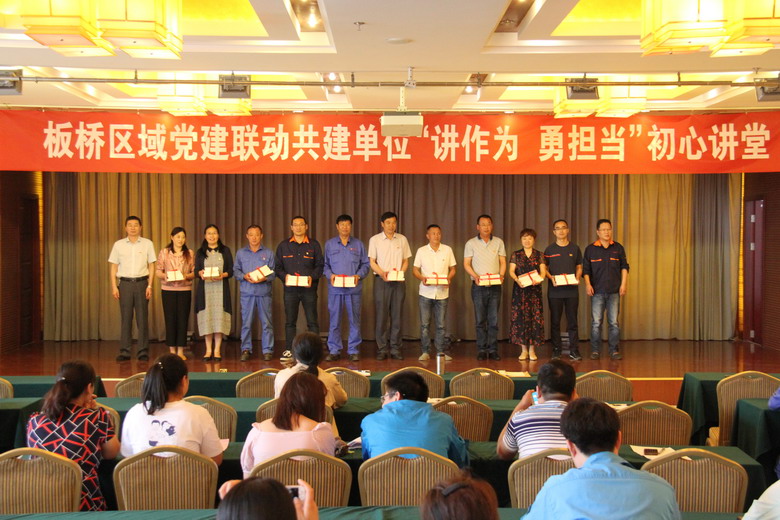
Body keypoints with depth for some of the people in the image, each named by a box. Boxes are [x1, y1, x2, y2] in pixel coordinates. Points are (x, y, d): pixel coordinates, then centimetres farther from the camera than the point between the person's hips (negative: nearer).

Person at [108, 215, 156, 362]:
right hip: (125, 283, 1)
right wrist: (114, 287, 0)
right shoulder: (118, 245, 6)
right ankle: (124, 351, 6)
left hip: (141, 282, 0)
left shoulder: (147, 244, 4)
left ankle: (143, 351, 6)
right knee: (126, 318, 1)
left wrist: (149, 286, -2)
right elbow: (114, 267, 8)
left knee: (142, 318, 0)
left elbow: (151, 266, 5)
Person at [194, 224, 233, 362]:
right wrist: (201, 273, -16)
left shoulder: (225, 251, 10)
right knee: (206, 318, -2)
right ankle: (208, 350, 5)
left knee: (219, 317, -5)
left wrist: (223, 275, -16)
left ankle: (217, 350, 1)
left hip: (221, 288, -1)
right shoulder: (200, 252, 13)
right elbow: (196, 270, 6)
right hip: (205, 288, 1)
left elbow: (231, 270, 4)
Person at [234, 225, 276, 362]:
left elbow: (273, 272, 4)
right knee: (246, 322, 2)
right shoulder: (241, 253, 12)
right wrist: (244, 276, -10)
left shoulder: (268, 253, 8)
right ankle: (246, 349, 12)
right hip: (247, 292, 1)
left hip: (264, 292, -1)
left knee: (266, 322, 0)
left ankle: (267, 350, 6)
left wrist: (265, 278, -15)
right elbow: (236, 270, 9)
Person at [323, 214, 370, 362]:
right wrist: (330, 275, -9)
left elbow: (365, 265, 8)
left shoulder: (358, 245, 9)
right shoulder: (329, 244, 10)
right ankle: (334, 350, 10)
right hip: (335, 289, 0)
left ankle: (354, 351, 9)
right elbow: (325, 265, 10)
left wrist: (358, 275, -9)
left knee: (354, 320, 2)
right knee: (334, 321, 2)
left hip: (353, 289, 0)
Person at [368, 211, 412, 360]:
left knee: (396, 316, 3)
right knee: (381, 315, -3)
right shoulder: (375, 240, 3)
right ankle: (382, 349, 3)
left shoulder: (402, 239, 9)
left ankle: (395, 349, 9)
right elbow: (372, 262, 1)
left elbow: (405, 261, 12)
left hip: (398, 281, 2)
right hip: (381, 281, -2)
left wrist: (401, 272, -7)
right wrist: (382, 273, -15)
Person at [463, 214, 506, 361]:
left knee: (494, 320, 1)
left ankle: (493, 350, 6)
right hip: (478, 287, -1)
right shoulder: (471, 243, 4)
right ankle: (482, 350, 6)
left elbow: (503, 262, 8)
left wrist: (501, 275, -11)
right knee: (480, 320, 1)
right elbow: (466, 264, 1)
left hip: (495, 286, 1)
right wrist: (475, 276, -15)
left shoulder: (499, 242, 9)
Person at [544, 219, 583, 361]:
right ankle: (556, 351, 11)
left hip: (572, 290, 0)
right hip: (554, 291, 0)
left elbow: (579, 267, 13)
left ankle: (574, 351, 6)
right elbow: (544, 268, 6)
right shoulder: (550, 249, 5)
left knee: (572, 321, 1)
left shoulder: (575, 248, 8)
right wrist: (551, 277, -12)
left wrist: (577, 277, -6)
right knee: (555, 321, 3)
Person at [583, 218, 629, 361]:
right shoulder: (591, 249, 3)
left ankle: (614, 350, 10)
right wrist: (587, 284, -6)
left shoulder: (618, 248, 6)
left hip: (614, 291, 1)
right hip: (597, 291, -1)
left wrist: (623, 284, 1)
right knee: (596, 322, 0)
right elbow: (586, 269, 6)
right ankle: (595, 351, 8)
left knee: (614, 322, 3)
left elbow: (624, 267, 10)